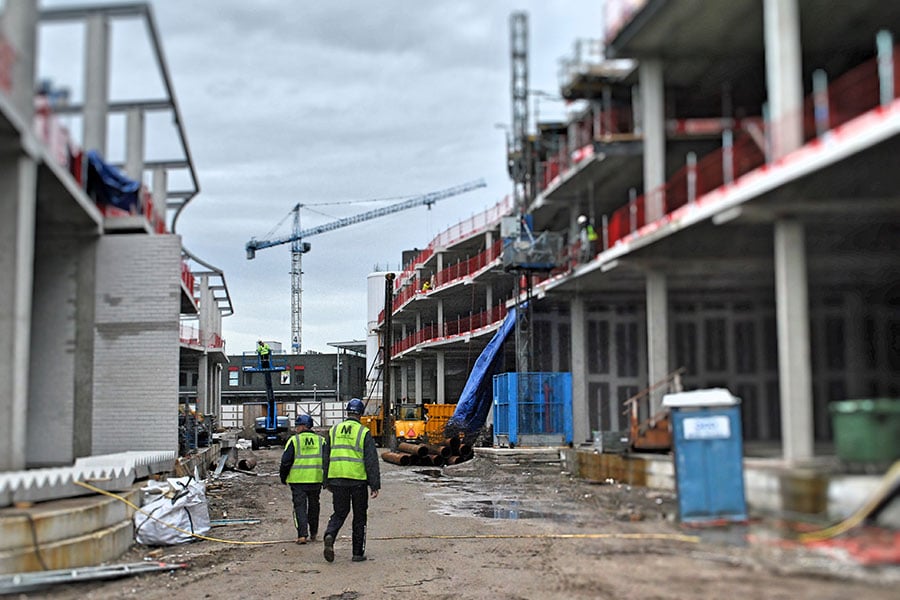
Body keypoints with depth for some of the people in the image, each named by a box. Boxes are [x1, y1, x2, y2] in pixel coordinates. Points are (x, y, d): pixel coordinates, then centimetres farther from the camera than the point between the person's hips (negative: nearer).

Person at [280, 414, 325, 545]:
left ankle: (302, 535, -10)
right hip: (316, 480, 4)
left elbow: (286, 461, -5)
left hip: (298, 480, -3)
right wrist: (326, 478, 16)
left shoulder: (294, 440, -5)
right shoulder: (321, 441, 6)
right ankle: (313, 534, 27)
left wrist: (283, 477, 8)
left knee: (300, 507, 1)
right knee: (313, 506, 17)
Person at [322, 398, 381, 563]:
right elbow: (371, 460, -7)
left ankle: (329, 535, -15)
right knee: (359, 517, 9)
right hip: (358, 479, -3)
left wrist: (327, 482, 20)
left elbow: (326, 458, 13)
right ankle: (358, 553, 13)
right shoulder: (363, 432, -4)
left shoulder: (334, 430, 8)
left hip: (337, 478, 3)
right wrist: (375, 485, -5)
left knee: (339, 513, 13)